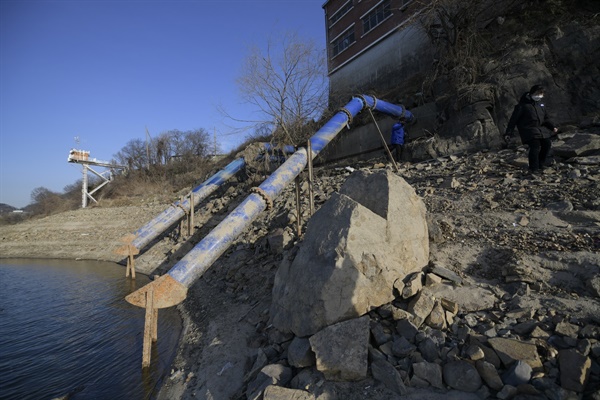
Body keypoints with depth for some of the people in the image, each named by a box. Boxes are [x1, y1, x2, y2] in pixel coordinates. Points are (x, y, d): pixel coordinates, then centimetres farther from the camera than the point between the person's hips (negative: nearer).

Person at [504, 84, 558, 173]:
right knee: (535, 146, -21)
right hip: (527, 129, -8)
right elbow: (514, 119, -11)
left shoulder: (540, 104, 13)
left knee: (547, 143, 1)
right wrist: (508, 133, -16)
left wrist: (552, 127, 4)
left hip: (539, 129, 8)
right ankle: (534, 168, -7)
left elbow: (545, 118, 21)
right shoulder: (523, 104, -10)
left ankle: (540, 165, 19)